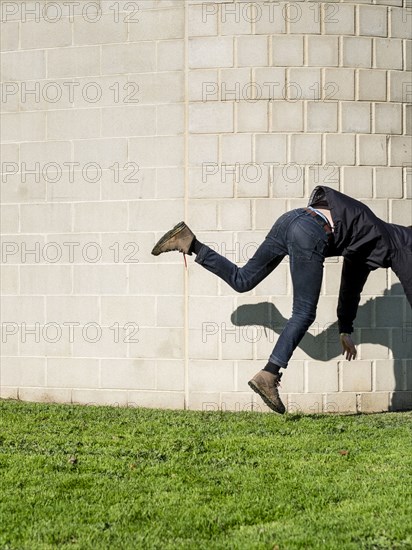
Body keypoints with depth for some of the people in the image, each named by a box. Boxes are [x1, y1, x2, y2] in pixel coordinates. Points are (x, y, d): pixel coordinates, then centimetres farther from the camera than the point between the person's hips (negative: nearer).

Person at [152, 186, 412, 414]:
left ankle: (188, 242, 3)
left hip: (293, 219, 8)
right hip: (310, 233, -8)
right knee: (304, 314, -4)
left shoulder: (365, 247, 34)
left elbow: (352, 285, 39)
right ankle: (269, 375, -12)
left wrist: (345, 330, 42)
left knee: (242, 280, 11)